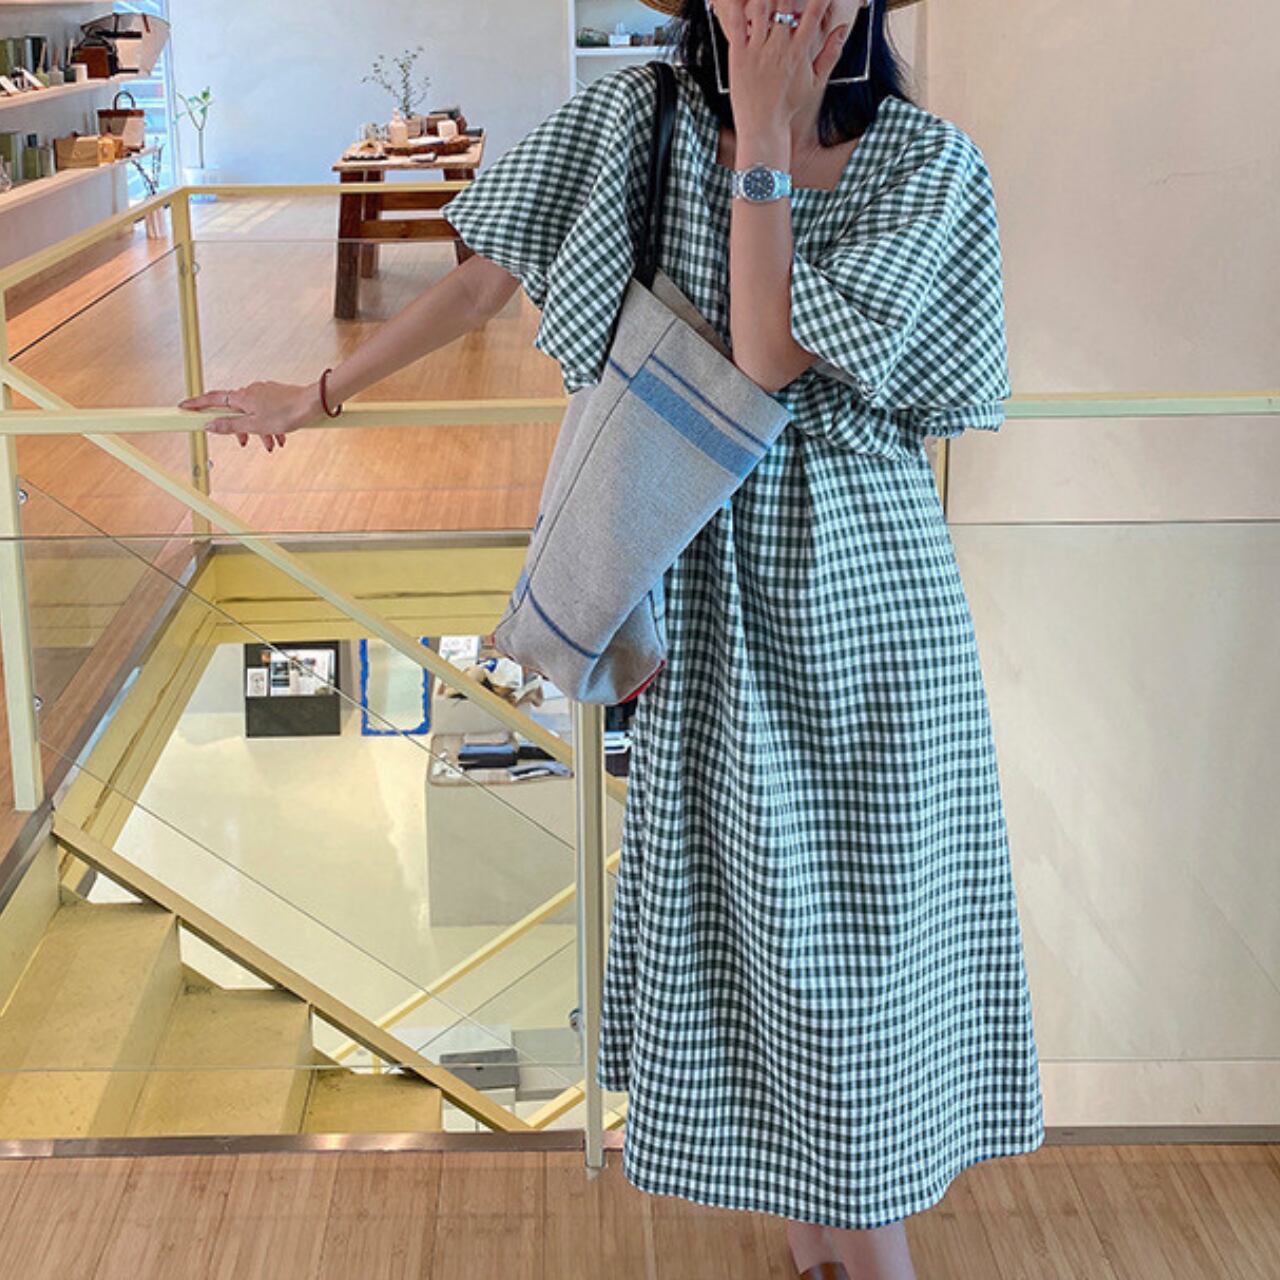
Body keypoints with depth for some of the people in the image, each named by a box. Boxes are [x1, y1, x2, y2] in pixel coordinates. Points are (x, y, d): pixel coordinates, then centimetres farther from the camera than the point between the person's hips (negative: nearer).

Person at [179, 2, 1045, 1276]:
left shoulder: (929, 162, -7)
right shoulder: (639, 116, -1)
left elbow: (768, 357, -19)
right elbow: (484, 278, 7)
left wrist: (767, 138, -16)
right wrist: (318, 395, 12)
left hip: (861, 587, -1)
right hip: (704, 591, 2)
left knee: (866, 898, 5)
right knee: (738, 895, 8)